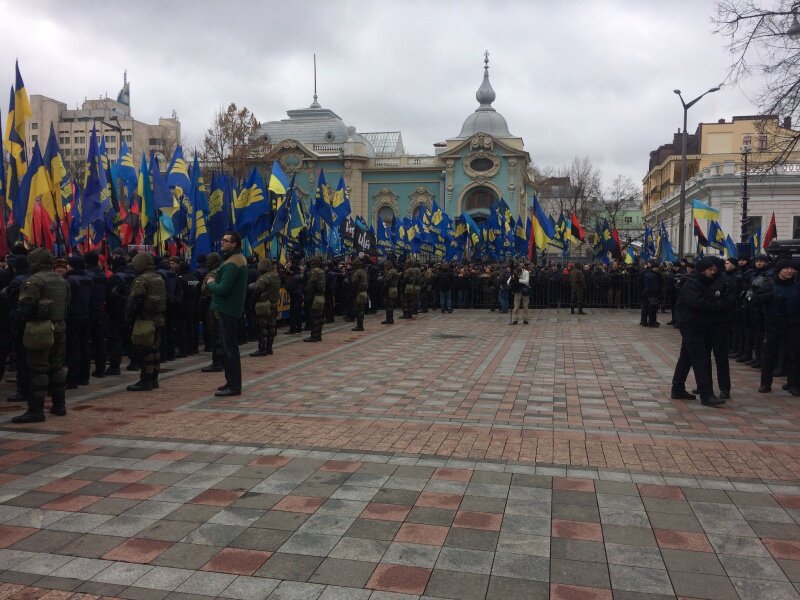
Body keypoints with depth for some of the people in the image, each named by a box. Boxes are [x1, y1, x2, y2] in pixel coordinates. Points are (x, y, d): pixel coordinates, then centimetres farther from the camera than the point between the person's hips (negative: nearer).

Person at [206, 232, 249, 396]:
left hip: (228, 309, -11)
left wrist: (211, 283, -6)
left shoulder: (232, 263, -19)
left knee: (230, 348, -6)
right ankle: (232, 382, 25)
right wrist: (216, 279, 4)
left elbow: (222, 289, -25)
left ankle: (234, 386, -2)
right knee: (229, 347, 16)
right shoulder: (237, 259, 15)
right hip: (229, 308, 11)